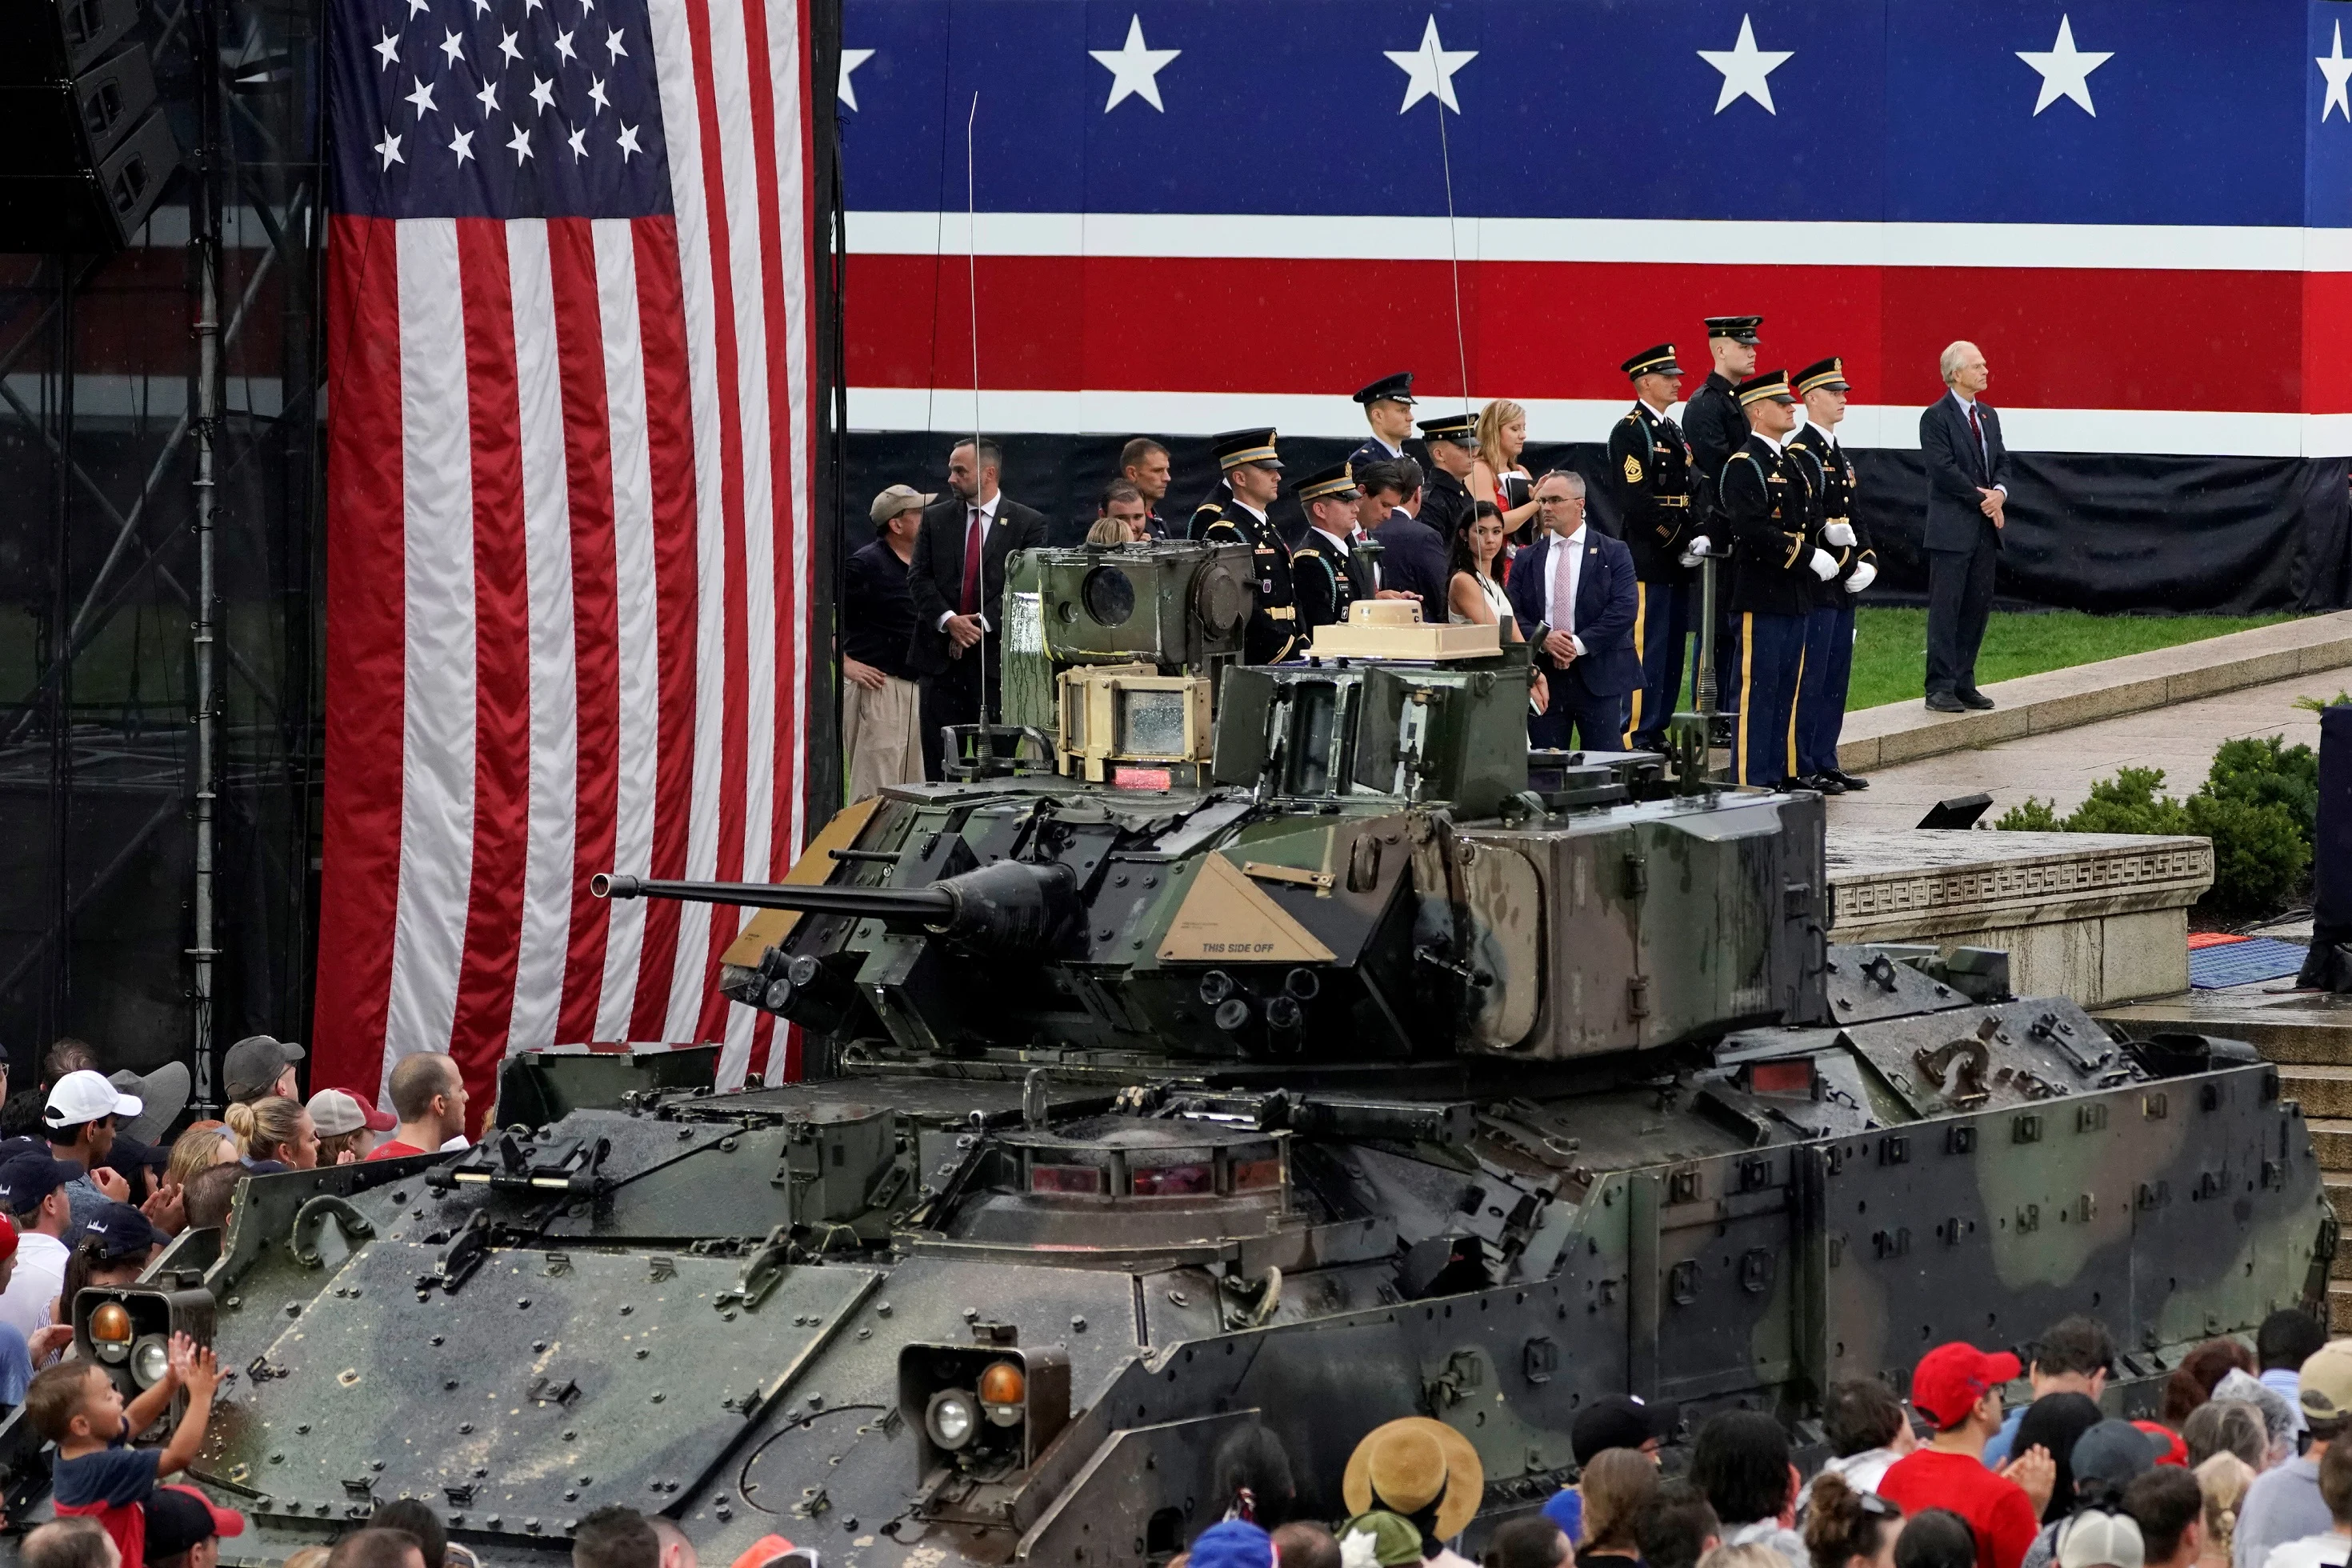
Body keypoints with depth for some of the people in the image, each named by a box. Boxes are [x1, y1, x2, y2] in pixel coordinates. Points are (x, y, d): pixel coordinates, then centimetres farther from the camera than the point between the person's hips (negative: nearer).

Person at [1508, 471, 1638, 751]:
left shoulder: (1613, 554, 3)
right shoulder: (1527, 559, 12)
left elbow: (1623, 610, -8)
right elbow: (1512, 613, 5)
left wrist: (1580, 644, -16)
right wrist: (1542, 639, -14)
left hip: (1598, 677, -3)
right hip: (1543, 677, 3)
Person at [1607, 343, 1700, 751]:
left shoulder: (1674, 432, 19)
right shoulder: (1629, 432, -10)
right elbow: (1636, 500, -17)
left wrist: (1695, 539, 4)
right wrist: (1678, 538, -15)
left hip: (1676, 563, 9)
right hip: (1646, 560, -9)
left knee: (1671, 650, 11)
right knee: (1645, 650, -9)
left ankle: (1657, 731, 16)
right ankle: (1636, 737, -8)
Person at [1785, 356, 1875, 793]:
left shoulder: (1838, 456, 18)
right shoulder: (1801, 454, -12)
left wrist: (1867, 561, 4)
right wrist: (1846, 562, -18)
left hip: (1842, 587, 9)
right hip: (1815, 585, -9)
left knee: (1836, 677, 12)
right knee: (1810, 677, -7)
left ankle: (1825, 762, 18)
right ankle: (1801, 769, -4)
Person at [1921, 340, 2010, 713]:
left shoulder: (1988, 415, 15)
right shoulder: (1936, 417, -8)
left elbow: (2001, 462, 15)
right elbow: (1943, 470, -16)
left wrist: (1999, 492, -6)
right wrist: (1981, 499, -12)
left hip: (1985, 528, 7)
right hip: (1952, 528, -7)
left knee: (1978, 608, 8)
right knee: (1946, 609, -5)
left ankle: (1964, 683, 13)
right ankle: (1940, 688, -4)